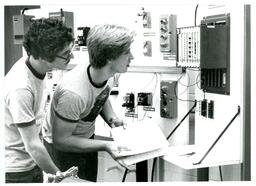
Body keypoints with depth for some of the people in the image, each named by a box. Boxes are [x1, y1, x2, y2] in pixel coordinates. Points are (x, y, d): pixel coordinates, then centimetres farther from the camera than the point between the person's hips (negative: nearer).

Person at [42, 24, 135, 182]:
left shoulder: (108, 74, -17)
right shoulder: (74, 93, -40)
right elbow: (61, 140, -29)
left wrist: (112, 118, -12)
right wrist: (105, 145, -32)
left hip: (87, 137, 7)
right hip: (62, 146, -7)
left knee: (92, 180, 21)